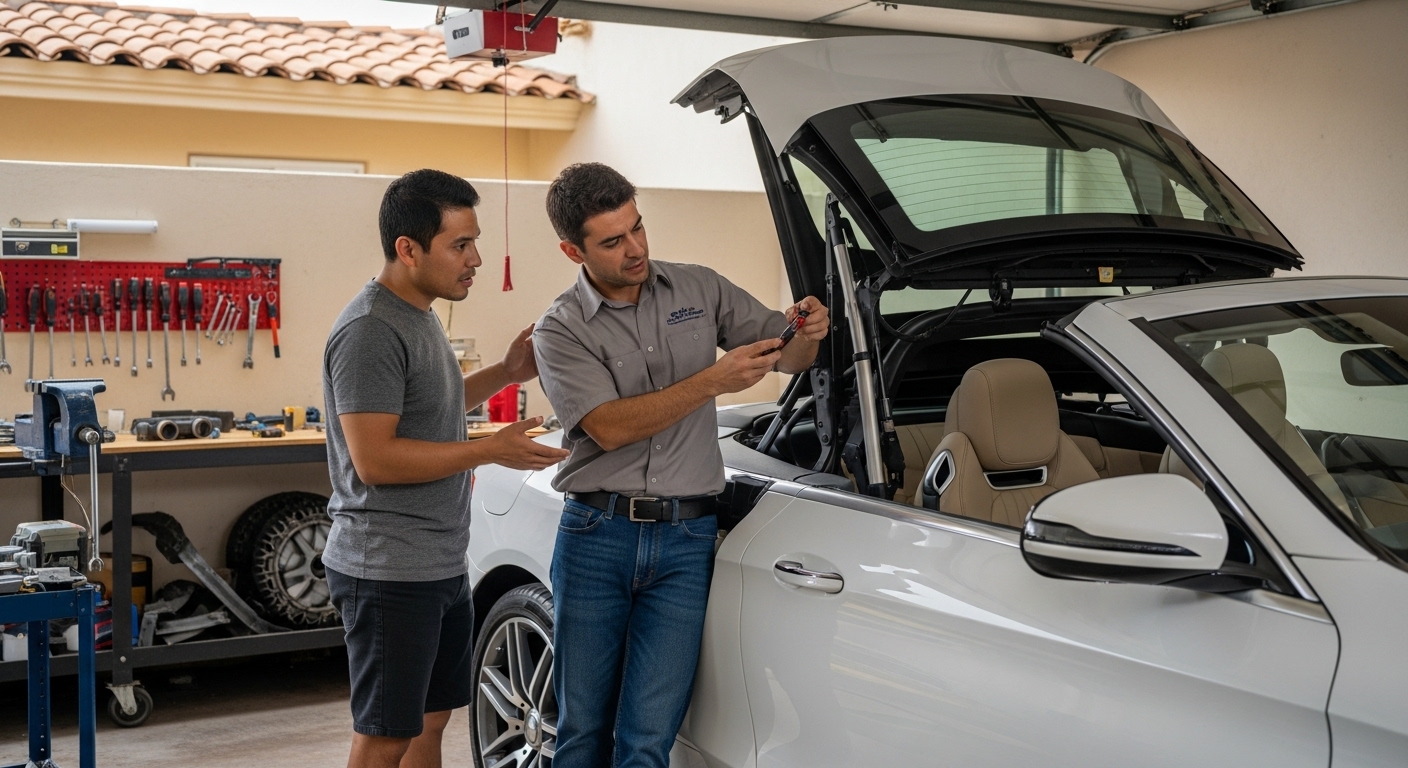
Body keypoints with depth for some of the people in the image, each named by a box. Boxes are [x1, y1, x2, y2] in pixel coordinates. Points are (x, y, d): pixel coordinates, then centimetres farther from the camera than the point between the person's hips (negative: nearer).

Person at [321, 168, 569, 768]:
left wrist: (505, 373, 13)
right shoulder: (370, 331, -19)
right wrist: (490, 450, -20)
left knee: (431, 719, 18)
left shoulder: (420, 315, 13)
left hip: (442, 566, 10)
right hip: (389, 574, -10)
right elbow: (374, 460, -24)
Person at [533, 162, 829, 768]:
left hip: (686, 540, 1)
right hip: (595, 536, -1)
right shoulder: (561, 328, -1)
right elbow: (610, 427, -14)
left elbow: (787, 356, 14)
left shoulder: (700, 289, 7)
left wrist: (807, 335, -10)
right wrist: (713, 381, -21)